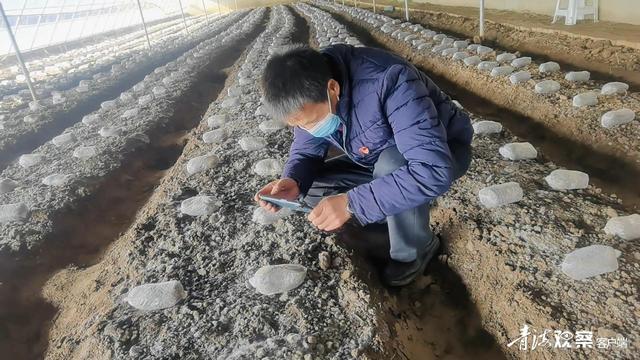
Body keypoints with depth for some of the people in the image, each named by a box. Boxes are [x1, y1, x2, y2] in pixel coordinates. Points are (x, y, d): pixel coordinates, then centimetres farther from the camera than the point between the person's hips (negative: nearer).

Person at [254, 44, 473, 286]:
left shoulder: (388, 82, -38)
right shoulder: (310, 92, -17)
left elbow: (434, 171, -43)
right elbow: (306, 150, -3)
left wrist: (352, 203, -44)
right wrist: (293, 181, -26)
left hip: (445, 150, -5)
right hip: (383, 158, 6)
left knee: (391, 165, -38)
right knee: (311, 188, -8)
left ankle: (414, 251, -10)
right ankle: (403, 211, 7)